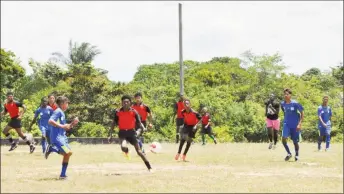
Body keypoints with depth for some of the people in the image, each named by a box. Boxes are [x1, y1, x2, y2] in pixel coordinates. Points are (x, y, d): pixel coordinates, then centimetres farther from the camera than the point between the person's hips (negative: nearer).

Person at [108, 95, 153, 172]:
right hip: (122, 132, 0)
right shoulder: (118, 112, -3)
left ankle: (149, 167, 3)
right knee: (123, 147, -29)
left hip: (131, 132, 0)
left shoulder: (134, 112, -5)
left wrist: (143, 128, -26)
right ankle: (126, 151, 11)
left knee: (138, 150, -4)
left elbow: (139, 122, -4)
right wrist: (110, 134, 2)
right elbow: (114, 123, 6)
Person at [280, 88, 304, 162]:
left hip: (295, 125, -3)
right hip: (286, 124, 3)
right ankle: (289, 153, 3)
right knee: (283, 138, -18)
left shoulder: (295, 103, -13)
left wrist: (299, 124, -14)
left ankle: (296, 155, 32)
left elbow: (302, 113, -7)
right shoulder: (282, 104, 0)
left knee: (295, 142, 5)